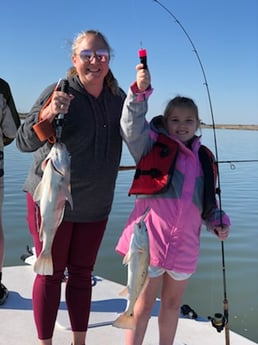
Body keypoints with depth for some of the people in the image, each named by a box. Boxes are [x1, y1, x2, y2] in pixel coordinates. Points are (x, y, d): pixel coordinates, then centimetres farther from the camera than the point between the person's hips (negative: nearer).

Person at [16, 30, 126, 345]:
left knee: (82, 274, 14)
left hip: (95, 205, 4)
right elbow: (24, 142, -18)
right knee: (51, 274, 5)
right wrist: (48, 114, -36)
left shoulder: (118, 98, 1)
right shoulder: (60, 94, -13)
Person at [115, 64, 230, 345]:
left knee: (172, 302, 20)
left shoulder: (204, 158, 12)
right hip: (151, 236, -4)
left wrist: (218, 222, 5)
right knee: (144, 302, 7)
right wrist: (140, 91, -30)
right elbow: (133, 126, -18)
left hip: (185, 241, 4)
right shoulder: (154, 145, 0)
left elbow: (208, 200, 20)